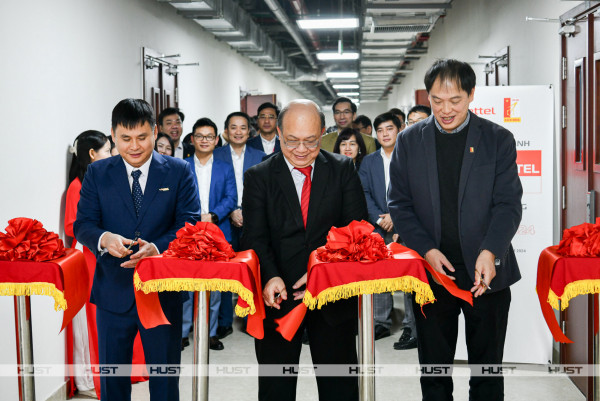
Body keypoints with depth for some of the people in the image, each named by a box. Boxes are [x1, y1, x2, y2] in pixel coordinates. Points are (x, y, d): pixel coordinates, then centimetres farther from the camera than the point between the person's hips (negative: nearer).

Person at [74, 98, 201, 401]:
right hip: (113, 293, 1)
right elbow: (82, 224, -2)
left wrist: (158, 247, -27)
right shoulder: (97, 173, 3)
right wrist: (104, 238, -25)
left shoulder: (179, 172, -1)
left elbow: (190, 225, -8)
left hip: (162, 293, -1)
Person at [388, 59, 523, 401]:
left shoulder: (498, 139, 0)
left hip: (487, 273, -1)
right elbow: (399, 203, 3)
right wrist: (427, 250, -11)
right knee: (434, 368, 12)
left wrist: (491, 252, -23)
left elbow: (508, 203, -6)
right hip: (431, 271, 1)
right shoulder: (410, 141, 4)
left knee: (487, 368, 10)